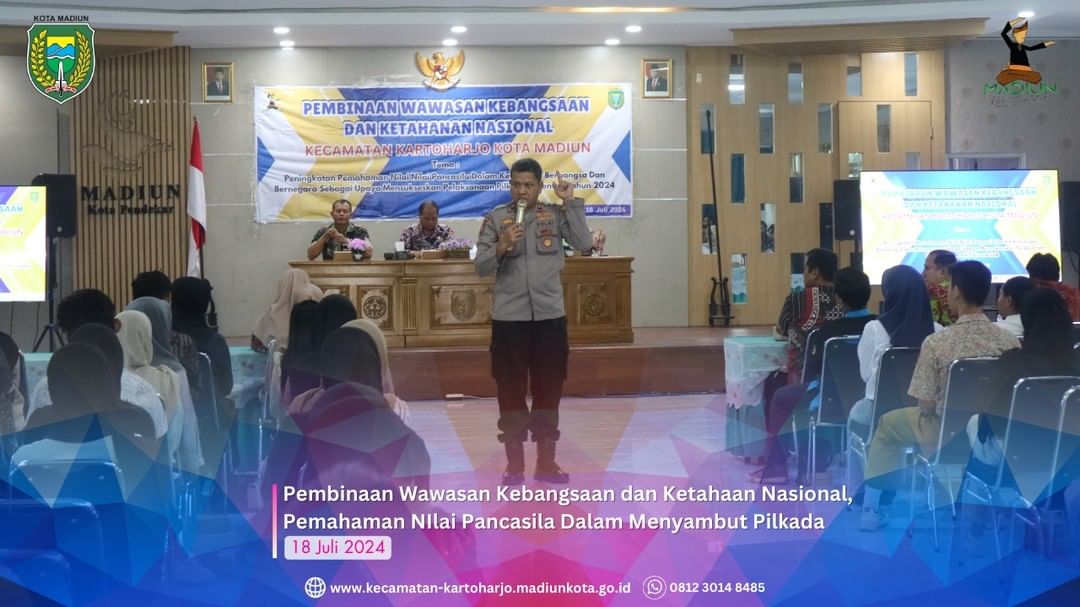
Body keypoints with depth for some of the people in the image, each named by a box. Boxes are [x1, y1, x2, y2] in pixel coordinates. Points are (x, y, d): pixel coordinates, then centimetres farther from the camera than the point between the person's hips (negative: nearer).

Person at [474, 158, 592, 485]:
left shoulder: (556, 215, 4)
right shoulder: (496, 218, 1)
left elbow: (584, 243, -9)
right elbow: (481, 267, -2)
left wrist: (570, 202, -9)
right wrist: (502, 247, -20)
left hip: (550, 314, 1)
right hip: (509, 317, -1)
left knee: (549, 390, 9)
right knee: (510, 391, 5)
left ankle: (546, 461, 20)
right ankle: (514, 463, 15)